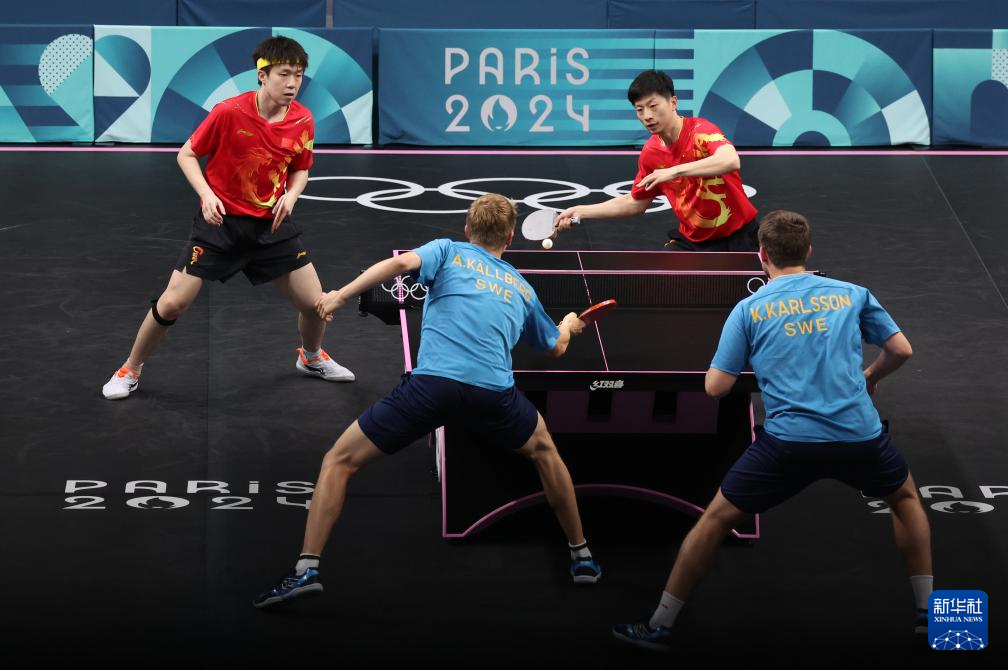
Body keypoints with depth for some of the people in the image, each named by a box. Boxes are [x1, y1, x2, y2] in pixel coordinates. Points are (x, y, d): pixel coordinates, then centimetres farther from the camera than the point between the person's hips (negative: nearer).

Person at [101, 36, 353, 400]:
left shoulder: (303, 120, -8)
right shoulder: (229, 112, -20)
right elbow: (187, 154, -7)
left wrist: (291, 195, -11)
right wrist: (206, 195, -22)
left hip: (272, 223, 3)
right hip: (221, 220, -3)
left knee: (315, 303, 2)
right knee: (173, 303, -7)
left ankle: (311, 357, 37)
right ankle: (130, 370, 17)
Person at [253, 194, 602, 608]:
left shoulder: (448, 252, 22)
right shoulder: (521, 288, 31)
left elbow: (402, 263, -1)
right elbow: (557, 346, 46)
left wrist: (340, 296, -3)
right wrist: (569, 325, 69)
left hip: (431, 383, -3)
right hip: (494, 390, 3)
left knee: (339, 461, 10)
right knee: (544, 450, 35)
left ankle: (306, 570, -6)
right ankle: (581, 557, 38)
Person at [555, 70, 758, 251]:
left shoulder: (701, 131, -20)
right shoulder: (650, 153, -2)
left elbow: (730, 161, -43)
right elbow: (635, 203, 14)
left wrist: (675, 171, -46)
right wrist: (581, 211, 8)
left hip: (737, 238, -5)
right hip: (692, 239, 5)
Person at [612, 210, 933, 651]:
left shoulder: (749, 310, 5)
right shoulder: (851, 294, 10)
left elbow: (716, 387, 2)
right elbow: (901, 350, 12)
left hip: (788, 441, -2)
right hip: (859, 434, 2)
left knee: (716, 518, 14)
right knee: (905, 496, 31)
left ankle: (659, 626, 16)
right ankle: (927, 611, 30)